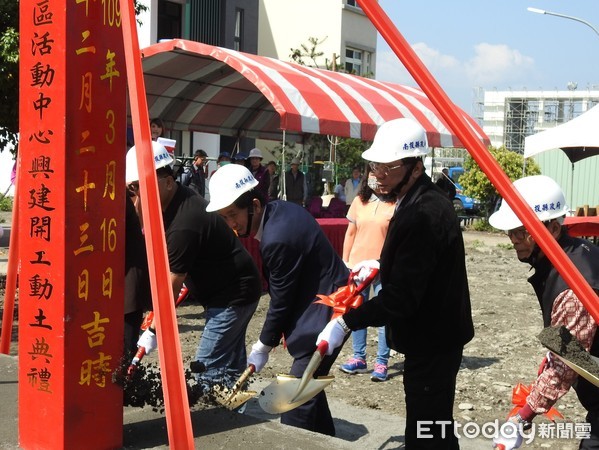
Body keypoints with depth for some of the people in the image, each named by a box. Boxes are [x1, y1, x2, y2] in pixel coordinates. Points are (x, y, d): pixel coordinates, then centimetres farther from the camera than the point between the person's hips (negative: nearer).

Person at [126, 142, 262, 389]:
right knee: (231, 366, 17)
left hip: (233, 295, -11)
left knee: (206, 371, -10)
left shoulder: (184, 224, -29)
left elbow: (172, 286, -20)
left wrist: (153, 331, -12)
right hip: (232, 288, 11)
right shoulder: (178, 200, 1)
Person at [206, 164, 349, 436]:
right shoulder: (279, 210, 1)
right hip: (324, 303, 11)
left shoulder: (278, 237, -27)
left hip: (324, 312, -11)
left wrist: (263, 347, -5)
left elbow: (281, 299, -18)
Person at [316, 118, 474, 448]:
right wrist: (381, 265, 13)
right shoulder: (422, 201, 7)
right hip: (433, 333, 11)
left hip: (432, 339, -11)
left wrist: (346, 322, -26)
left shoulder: (422, 214, -27)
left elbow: (401, 296, -29)